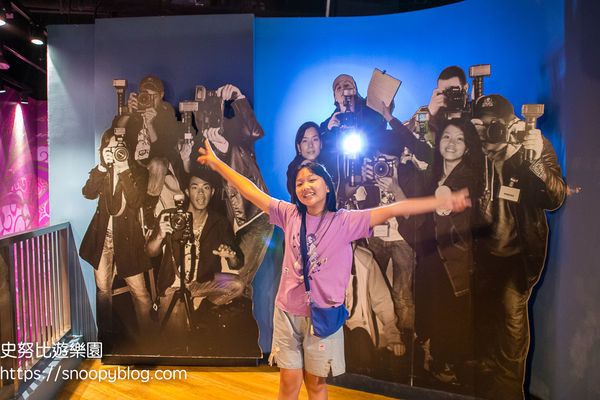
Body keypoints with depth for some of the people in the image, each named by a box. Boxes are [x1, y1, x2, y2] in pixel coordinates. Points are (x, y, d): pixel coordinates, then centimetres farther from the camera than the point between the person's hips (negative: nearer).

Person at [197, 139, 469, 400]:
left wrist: (444, 201, -13)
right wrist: (217, 163, 6)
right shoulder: (290, 215, 0)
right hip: (287, 312, 2)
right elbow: (251, 192, 3)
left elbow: (391, 210, -12)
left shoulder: (345, 221, -6)